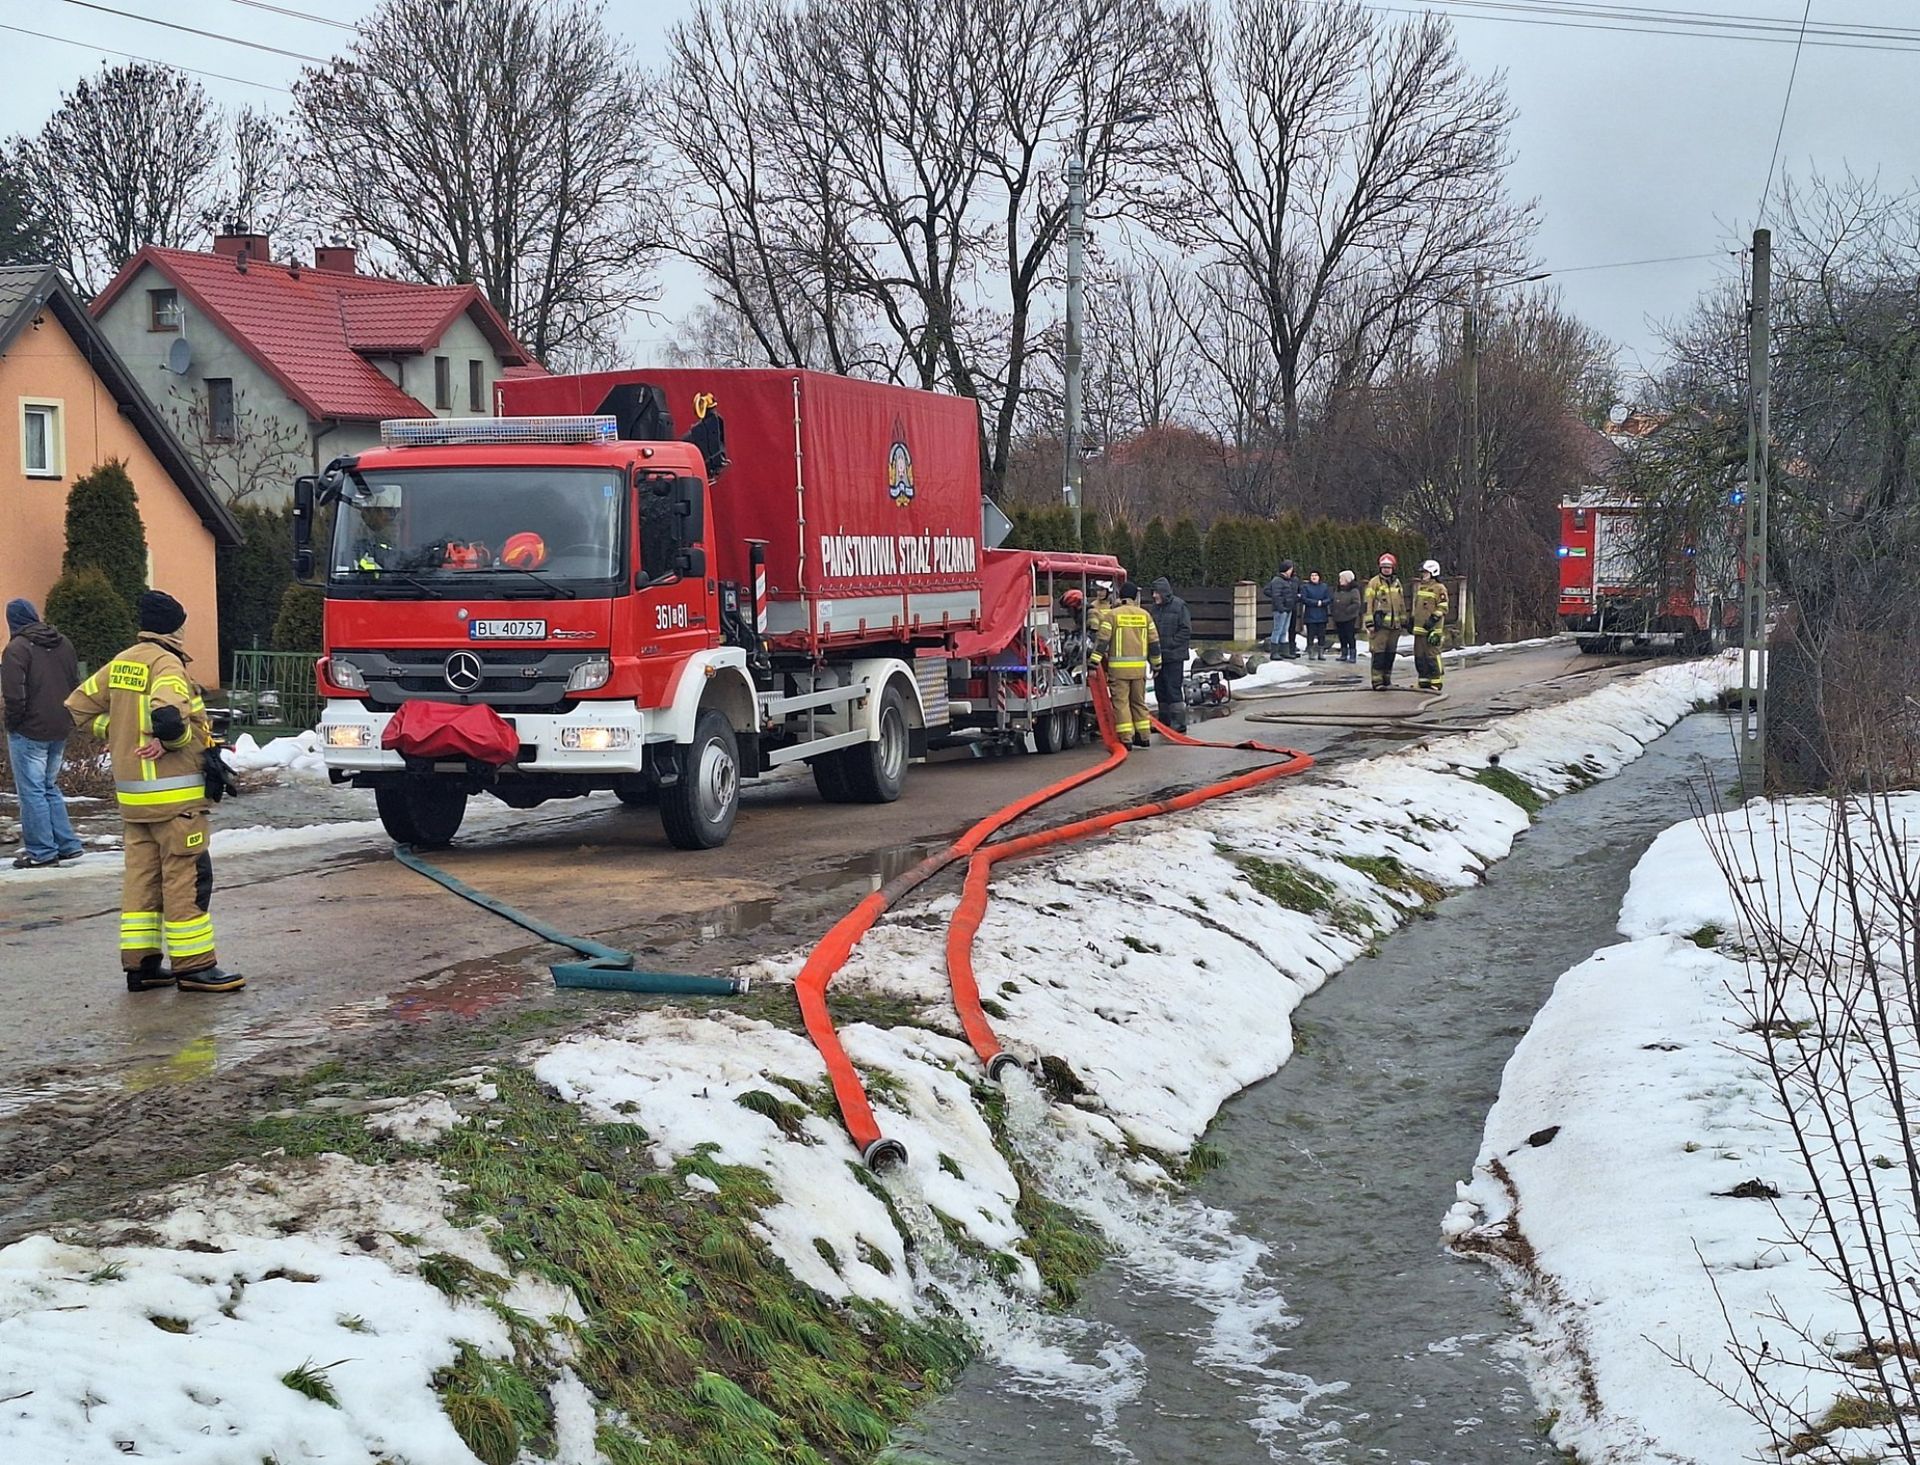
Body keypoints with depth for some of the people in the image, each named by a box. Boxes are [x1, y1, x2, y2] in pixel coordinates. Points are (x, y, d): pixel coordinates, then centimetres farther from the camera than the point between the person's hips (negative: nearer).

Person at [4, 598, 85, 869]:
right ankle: (68, 844, 16)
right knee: (50, 787, 18)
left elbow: (14, 694, -20)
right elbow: (76, 686, 13)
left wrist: (13, 723, -6)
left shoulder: (16, 648, -15)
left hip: (29, 732, -7)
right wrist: (66, 718, 15)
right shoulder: (63, 644, 8)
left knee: (31, 791, 0)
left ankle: (42, 851, 1)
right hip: (60, 731, 7)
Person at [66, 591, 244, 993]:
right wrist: (178, 739, -12)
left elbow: (80, 706, 18)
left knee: (141, 876, 12)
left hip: (131, 793, 8)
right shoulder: (166, 663, -14)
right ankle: (194, 965, -1)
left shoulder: (121, 663, 11)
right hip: (172, 792, -8)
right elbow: (168, 716, -31)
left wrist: (118, 734, 13)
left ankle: (140, 964, 15)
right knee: (187, 877, -3)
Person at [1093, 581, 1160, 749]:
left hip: (1118, 666, -3)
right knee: (1139, 701, 15)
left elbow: (1102, 640, -8)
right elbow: (1154, 642, 11)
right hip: (1139, 666, 4)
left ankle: (1126, 738, -4)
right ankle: (1144, 737, 18)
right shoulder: (1144, 615, 7)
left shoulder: (1112, 615, -3)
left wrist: (1094, 663, -7)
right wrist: (1156, 664, 21)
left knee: (1121, 702, 0)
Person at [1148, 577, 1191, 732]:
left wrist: (1171, 644, -14)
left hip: (1174, 656, -7)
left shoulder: (1179, 606, -9)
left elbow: (1186, 630, -10)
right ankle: (1164, 722, 21)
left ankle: (1179, 724, -3)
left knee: (1173, 690, -8)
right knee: (1160, 690, 12)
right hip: (1159, 656, 7)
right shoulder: (1156, 607, 12)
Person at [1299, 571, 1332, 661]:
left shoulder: (1325, 587, 11)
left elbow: (1329, 599, 3)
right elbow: (1304, 599, -8)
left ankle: (1321, 653, 7)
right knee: (1311, 635, -2)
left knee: (1321, 635, 3)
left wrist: (1322, 603, -16)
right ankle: (1311, 653, 3)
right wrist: (1316, 603, -13)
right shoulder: (1305, 587, 3)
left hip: (1322, 615, 2)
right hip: (1310, 615, -2)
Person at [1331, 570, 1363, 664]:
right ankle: (1344, 654, 18)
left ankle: (1353, 655, -1)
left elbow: (1356, 604, -16)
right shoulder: (1337, 589, 13)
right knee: (1342, 637, 10)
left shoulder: (1353, 590, -9)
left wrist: (1346, 610, -20)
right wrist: (1334, 615, 10)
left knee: (1350, 637, -6)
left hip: (1349, 618, -7)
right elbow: (1334, 603, 17)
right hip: (1338, 618, 7)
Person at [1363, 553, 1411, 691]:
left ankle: (1387, 679, 19)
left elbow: (1402, 604, 22)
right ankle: (1377, 681, -8)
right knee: (1379, 653, -8)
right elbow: (1368, 604, -6)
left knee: (1390, 653, 10)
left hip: (1394, 625, 6)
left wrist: (1404, 622, 20)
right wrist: (1370, 622, -12)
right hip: (1380, 624, -6)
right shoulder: (1374, 583, -3)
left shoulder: (1397, 584, 14)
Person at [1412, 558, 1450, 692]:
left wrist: (1433, 619, -19)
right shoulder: (1419, 587, 20)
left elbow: (1442, 608, -10)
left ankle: (1435, 683, -7)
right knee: (1419, 656, 8)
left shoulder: (1439, 588, -6)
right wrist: (1412, 620, 24)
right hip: (1419, 628, 8)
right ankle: (1424, 681, 16)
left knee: (1432, 655, -10)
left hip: (1432, 628, -8)